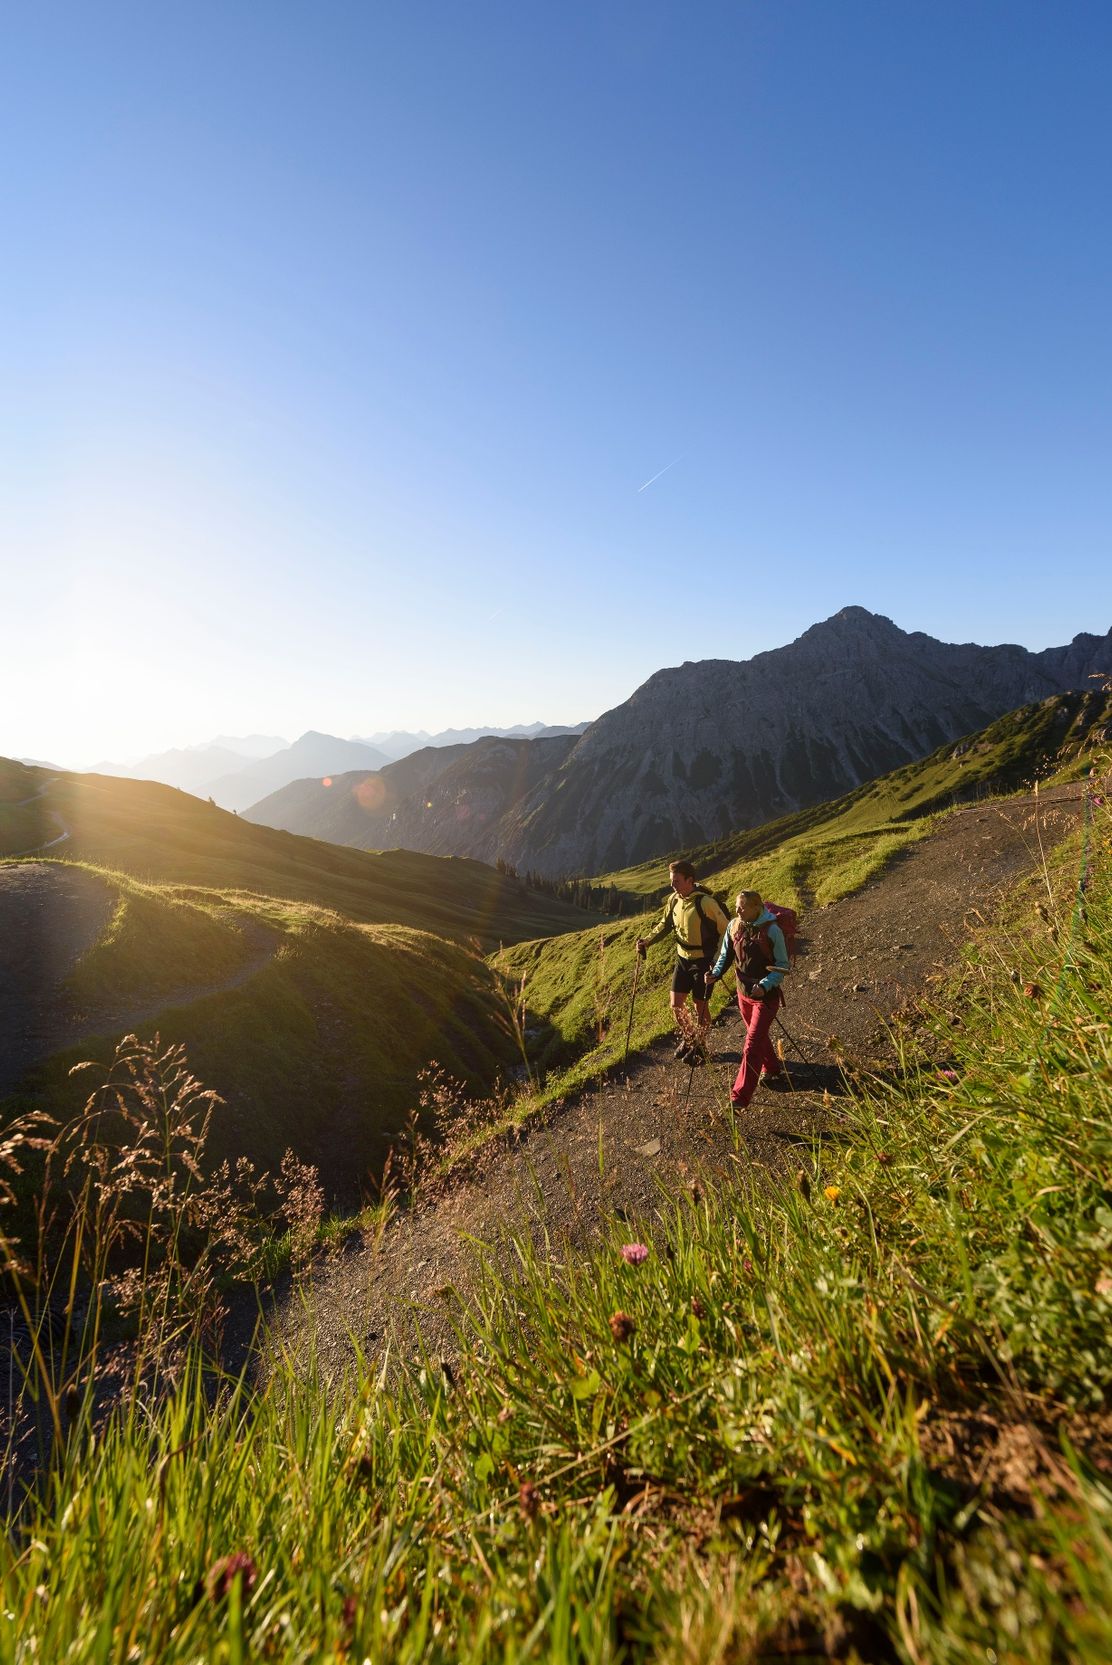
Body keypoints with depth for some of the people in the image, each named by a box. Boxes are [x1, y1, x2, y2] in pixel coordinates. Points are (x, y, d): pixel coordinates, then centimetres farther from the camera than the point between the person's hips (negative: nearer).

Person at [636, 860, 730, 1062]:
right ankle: (688, 1039, 35)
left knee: (700, 1005, 8)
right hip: (682, 958, 6)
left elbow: (725, 930, -17)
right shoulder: (674, 899, -4)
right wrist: (647, 941, -3)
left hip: (703, 961, -6)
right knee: (675, 1003, 10)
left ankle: (700, 1047, 30)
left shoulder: (706, 902, -24)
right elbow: (665, 924, 11)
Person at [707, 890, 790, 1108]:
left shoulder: (772, 931, -21)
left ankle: (741, 1096, 3)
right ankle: (772, 1068, 51)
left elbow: (783, 966, -14)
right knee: (759, 1036, 25)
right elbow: (726, 955, 5)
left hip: (766, 996, -6)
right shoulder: (734, 926, -5)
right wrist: (716, 973, -13)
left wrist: (765, 986, -28)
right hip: (743, 992, 6)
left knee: (752, 1046, -6)